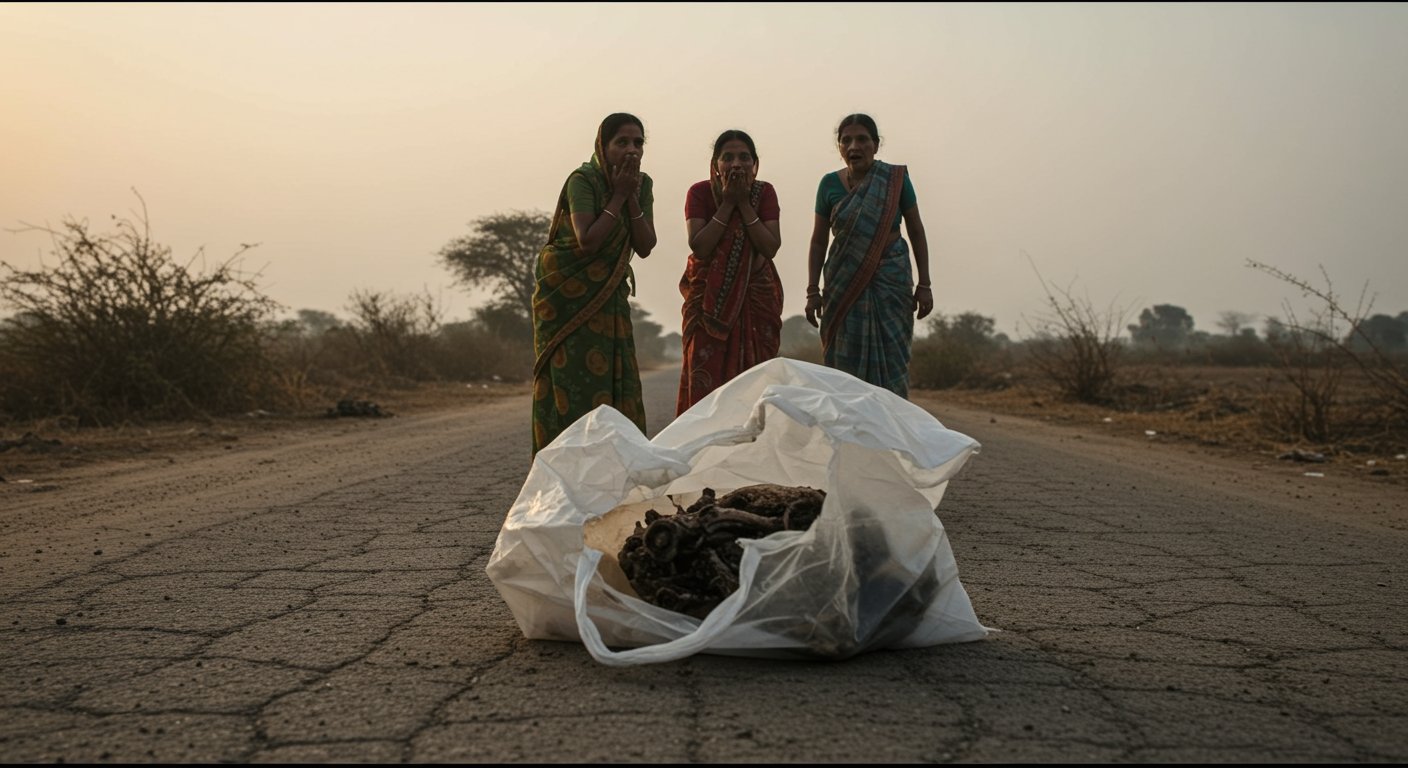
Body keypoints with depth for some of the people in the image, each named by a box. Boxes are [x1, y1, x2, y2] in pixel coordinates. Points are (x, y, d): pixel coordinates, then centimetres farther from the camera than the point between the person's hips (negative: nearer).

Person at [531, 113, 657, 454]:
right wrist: (618, 196, -21)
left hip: (609, 297, 6)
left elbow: (645, 247, -5)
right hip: (567, 296, -6)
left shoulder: (642, 184, 3)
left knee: (617, 382, 1)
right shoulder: (583, 180, -16)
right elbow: (587, 241, -27)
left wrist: (632, 198, -15)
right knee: (571, 383, -9)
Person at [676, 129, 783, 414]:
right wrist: (727, 203, -20)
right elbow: (699, 247, -19)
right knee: (705, 374, -6)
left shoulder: (764, 193, -4)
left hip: (756, 297, 1)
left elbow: (771, 247, -14)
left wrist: (744, 204, -18)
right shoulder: (700, 193, -8)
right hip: (709, 298, -1)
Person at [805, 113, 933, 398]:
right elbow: (819, 241, 5)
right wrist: (813, 290, 0)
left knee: (890, 361, -2)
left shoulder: (895, 179, -3)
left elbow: (916, 232, 2)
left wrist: (924, 285, -1)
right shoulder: (830, 184, 0)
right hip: (843, 286, 1)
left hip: (891, 283, -1)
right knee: (847, 363, 0)